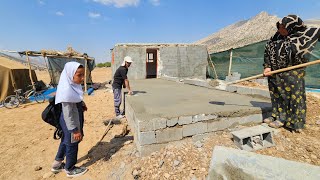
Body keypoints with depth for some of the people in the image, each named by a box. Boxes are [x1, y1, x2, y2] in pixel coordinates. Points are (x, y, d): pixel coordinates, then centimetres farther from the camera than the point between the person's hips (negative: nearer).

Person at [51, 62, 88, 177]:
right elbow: (68, 114, -27)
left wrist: (82, 105, 1)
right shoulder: (67, 91, -31)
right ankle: (70, 169, 38)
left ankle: (57, 164, 49)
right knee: (72, 145, 13)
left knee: (66, 142, 26)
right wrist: (75, 130, -21)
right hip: (70, 124, -9)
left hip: (74, 121, 9)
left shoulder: (74, 86, -3)